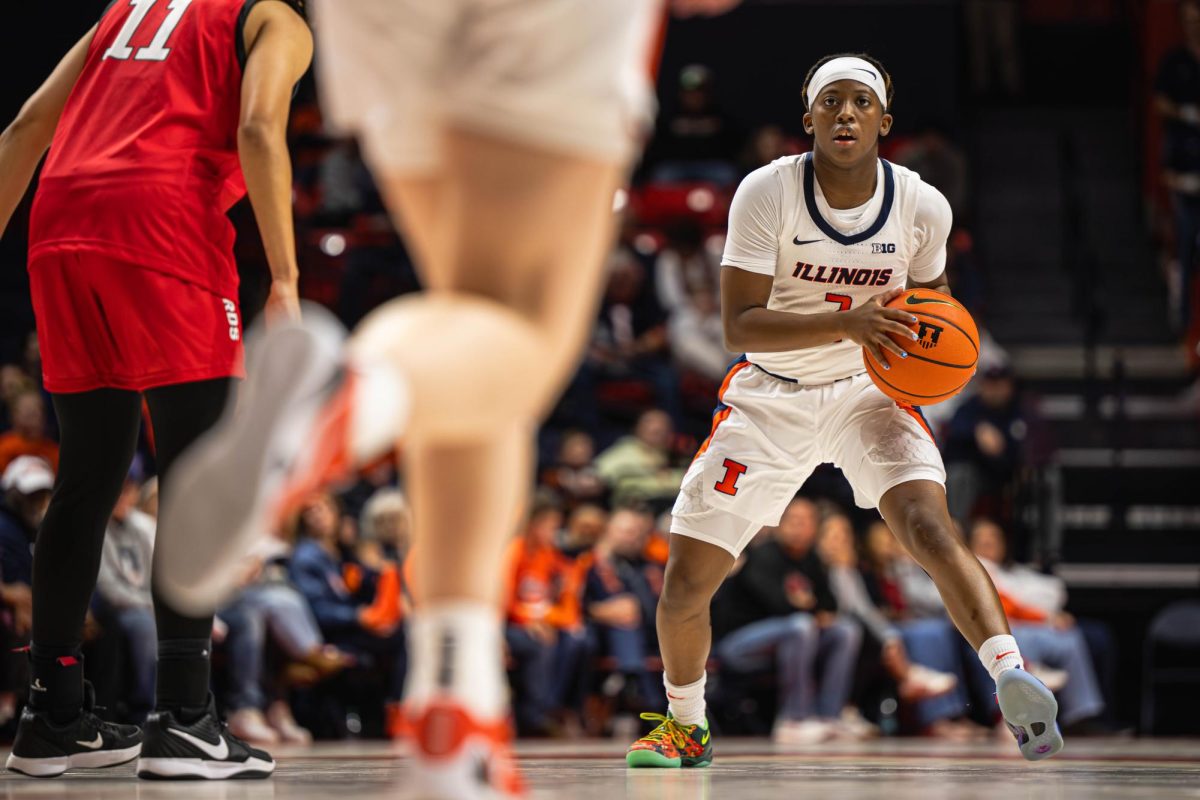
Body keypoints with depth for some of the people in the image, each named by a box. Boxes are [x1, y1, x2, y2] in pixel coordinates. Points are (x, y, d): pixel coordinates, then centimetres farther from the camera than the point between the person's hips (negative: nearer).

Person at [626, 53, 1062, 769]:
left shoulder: (923, 207, -9)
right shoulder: (767, 193, -17)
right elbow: (739, 325, -22)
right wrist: (846, 323, -35)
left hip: (868, 389, 0)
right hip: (770, 394, 0)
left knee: (930, 527, -29)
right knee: (685, 584, -1)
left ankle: (1013, 678, -36)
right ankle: (685, 728, 24)